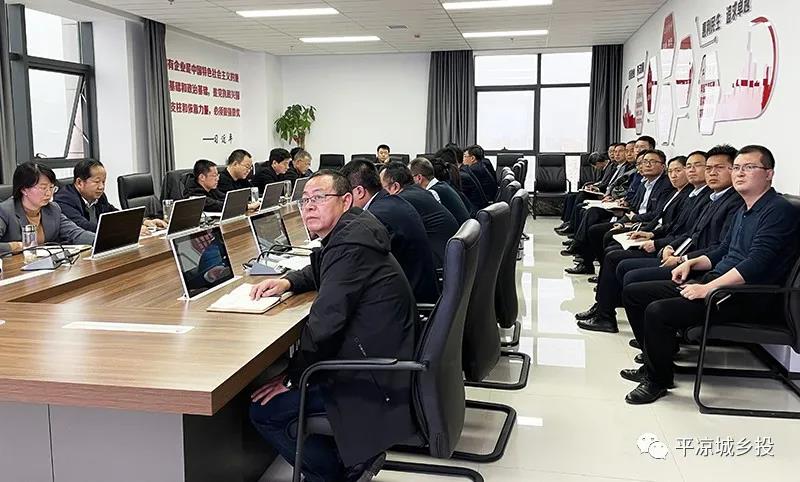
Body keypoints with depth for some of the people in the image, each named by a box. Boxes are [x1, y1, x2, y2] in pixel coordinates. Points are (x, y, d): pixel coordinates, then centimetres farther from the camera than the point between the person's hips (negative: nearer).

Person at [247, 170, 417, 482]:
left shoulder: (350, 244, -22)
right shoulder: (351, 231, 8)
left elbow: (324, 323, -25)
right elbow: (319, 272, 27)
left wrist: (291, 376, -11)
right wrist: (287, 282, 6)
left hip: (375, 380, -10)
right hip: (384, 356, 10)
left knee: (264, 411, -7)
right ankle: (358, 456, 20)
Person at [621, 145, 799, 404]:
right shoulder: (743, 211, 19)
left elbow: (757, 264, -23)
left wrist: (708, 288, -25)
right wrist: (692, 263, 9)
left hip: (747, 297, -10)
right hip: (715, 280, 10)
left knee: (658, 311, -29)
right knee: (633, 293, 5)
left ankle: (659, 379, -6)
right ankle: (653, 361, 13)